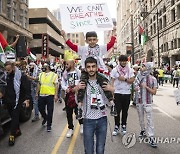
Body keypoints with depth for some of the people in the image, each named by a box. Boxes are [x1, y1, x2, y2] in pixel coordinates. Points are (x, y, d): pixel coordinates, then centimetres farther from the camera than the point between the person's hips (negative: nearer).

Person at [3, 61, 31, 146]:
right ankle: (17, 131, 32)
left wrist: (27, 99, -20)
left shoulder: (21, 76, -13)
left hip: (16, 101, -6)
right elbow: (4, 88, 17)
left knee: (15, 118, -3)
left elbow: (27, 88, -12)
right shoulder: (6, 76, 5)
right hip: (8, 101, 6)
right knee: (13, 117, 16)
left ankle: (12, 135, 4)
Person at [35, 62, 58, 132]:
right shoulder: (41, 75, 12)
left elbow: (56, 85, -7)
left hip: (50, 95, -5)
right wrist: (37, 93, 14)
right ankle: (45, 118, 41)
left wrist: (56, 95, -13)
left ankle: (49, 125, 15)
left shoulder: (54, 75, -4)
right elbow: (39, 84, 18)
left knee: (50, 111, 2)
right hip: (41, 95, 5)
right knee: (40, 108, 12)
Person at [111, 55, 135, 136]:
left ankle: (123, 126, 22)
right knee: (117, 110, -2)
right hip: (117, 93, -1)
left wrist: (124, 79, -16)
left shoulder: (130, 70, 5)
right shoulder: (115, 70, 1)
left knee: (125, 111, 9)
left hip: (127, 93, 2)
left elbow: (132, 80, -2)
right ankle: (116, 127, 10)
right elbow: (112, 82, 0)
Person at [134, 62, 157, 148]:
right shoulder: (138, 77, 3)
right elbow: (135, 87, 16)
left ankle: (151, 138, -6)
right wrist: (136, 88, -7)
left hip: (148, 102, -3)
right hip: (139, 101, 4)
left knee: (149, 119, -7)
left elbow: (154, 92, -4)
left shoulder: (153, 79, -5)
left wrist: (146, 87, -16)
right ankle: (143, 131, 36)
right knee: (141, 118, 15)